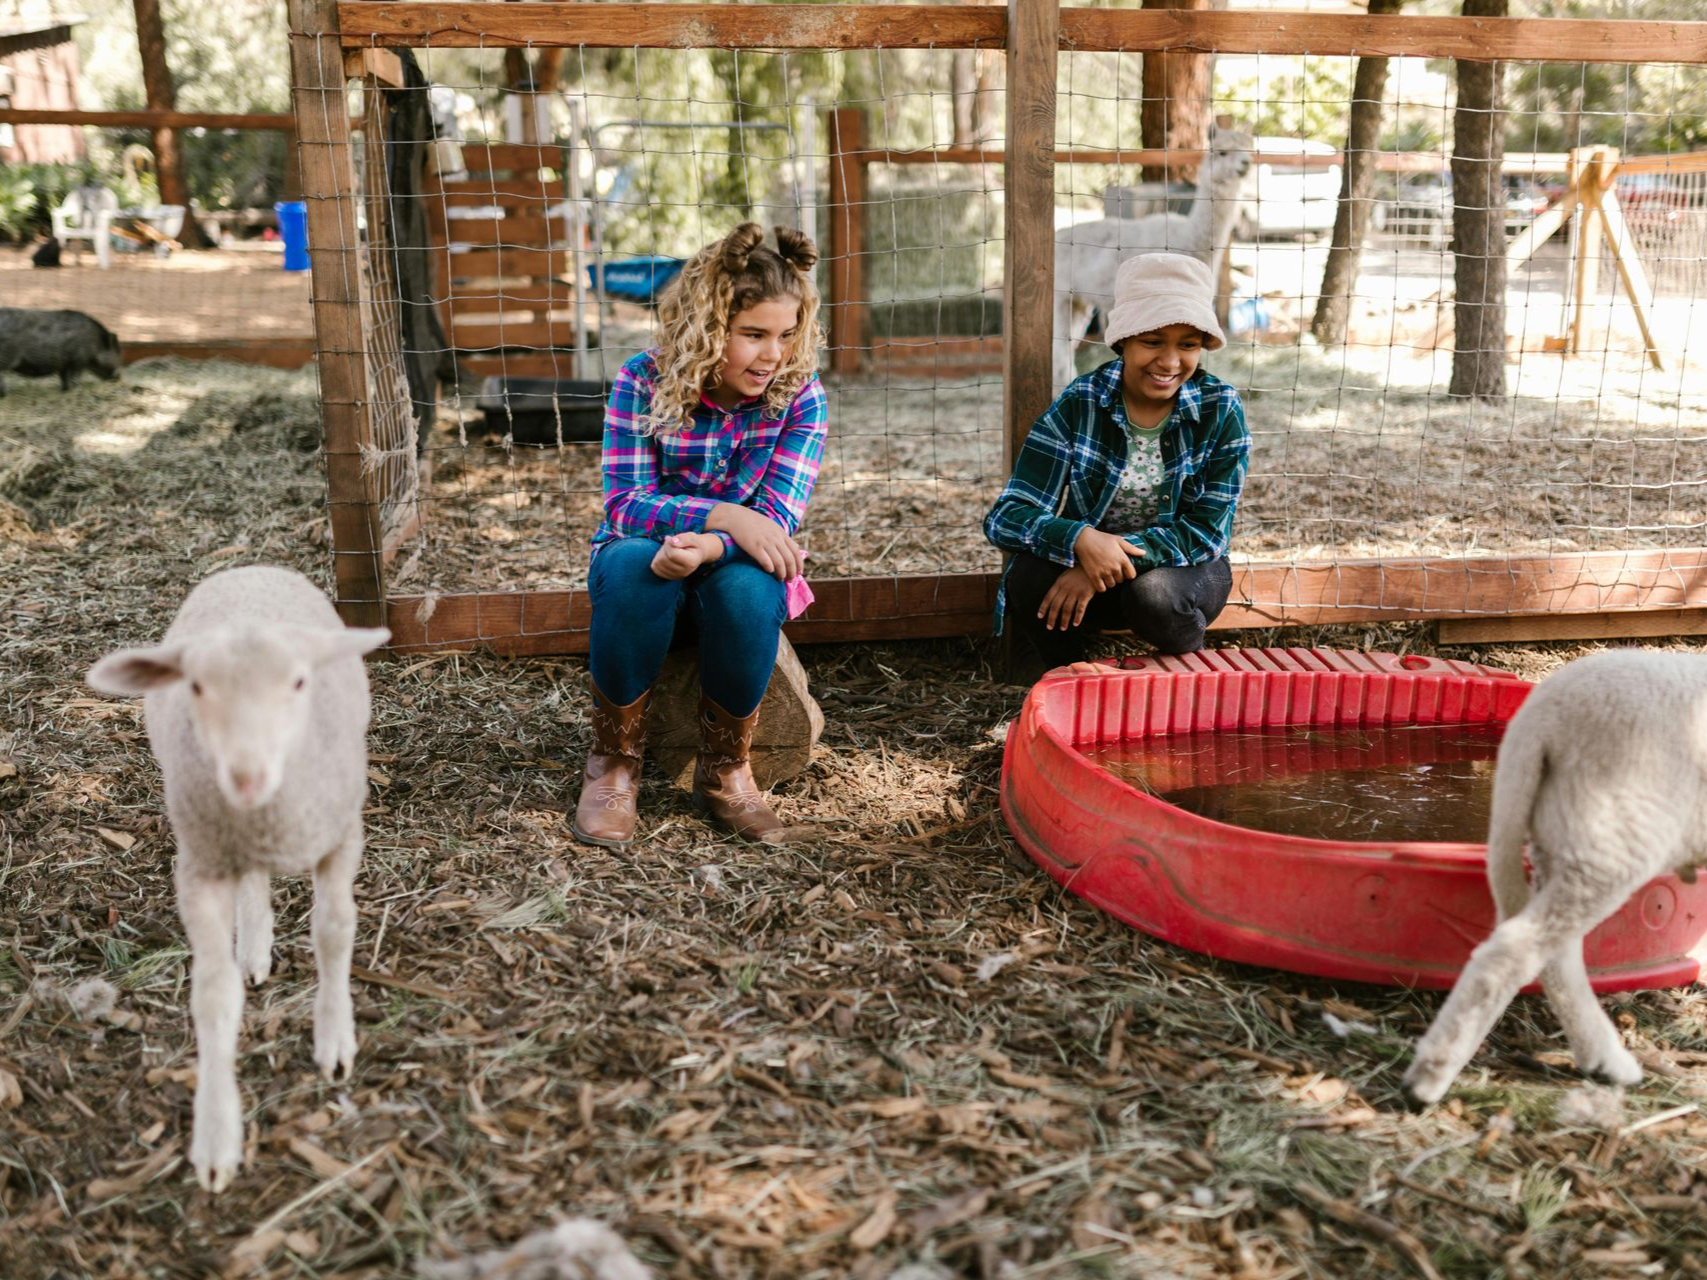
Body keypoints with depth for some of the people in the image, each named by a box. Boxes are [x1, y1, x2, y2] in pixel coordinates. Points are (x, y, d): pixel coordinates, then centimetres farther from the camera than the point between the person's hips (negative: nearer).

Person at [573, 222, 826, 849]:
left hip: (736, 572, 1)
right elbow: (626, 505, -20)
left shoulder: (798, 393, -10)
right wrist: (726, 516, -36)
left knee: (750, 585, -35)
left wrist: (706, 547, -40)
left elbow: (777, 520, -19)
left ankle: (725, 769, -12)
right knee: (631, 562, -36)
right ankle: (614, 763, -17)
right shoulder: (644, 382, -13)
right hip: (646, 579, 0)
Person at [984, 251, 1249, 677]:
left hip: (1186, 568, 0)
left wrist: (1119, 555, -31)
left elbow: (1206, 530, -16)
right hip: (1087, 562, 1)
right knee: (1028, 578, -30)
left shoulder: (1221, 409, -12)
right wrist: (1081, 540, -38)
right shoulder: (1079, 404, -13)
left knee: (1154, 594, -34)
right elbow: (1006, 516, -18)